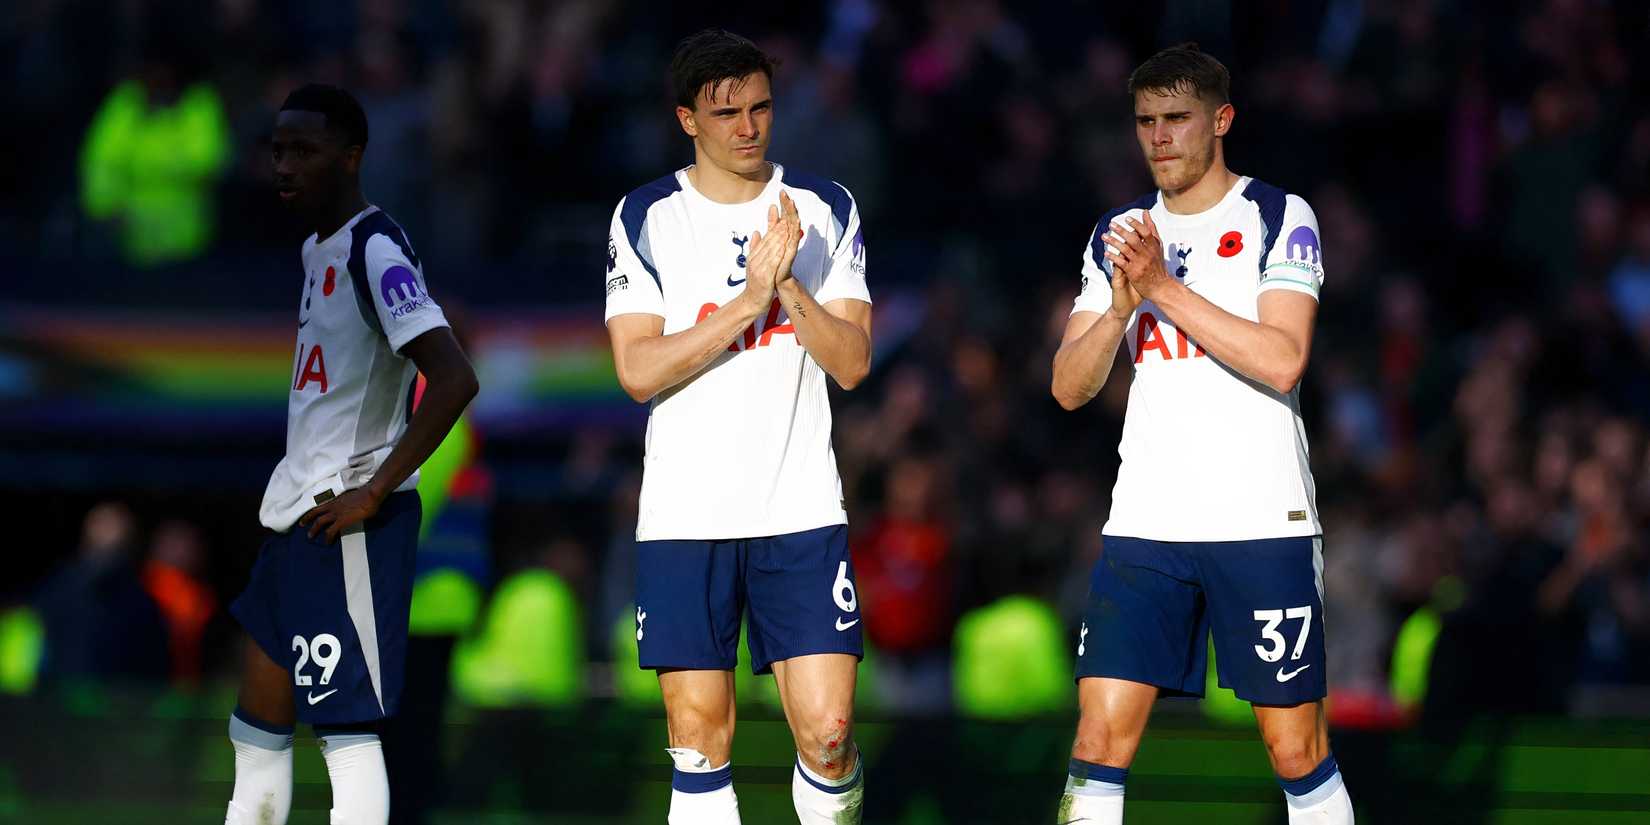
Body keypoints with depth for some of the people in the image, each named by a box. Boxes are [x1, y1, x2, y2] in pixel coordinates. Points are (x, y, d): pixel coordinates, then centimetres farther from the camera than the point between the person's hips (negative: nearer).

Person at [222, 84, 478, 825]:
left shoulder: (375, 252, -15)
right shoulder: (318, 251, 15)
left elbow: (454, 380, -26)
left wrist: (374, 492, -22)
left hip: (347, 528, -10)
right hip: (296, 519, 10)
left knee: (347, 727, -9)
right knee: (257, 726, 14)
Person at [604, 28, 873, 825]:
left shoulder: (825, 211, 6)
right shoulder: (646, 219, 2)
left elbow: (852, 362, 0)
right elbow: (638, 370, -8)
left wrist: (789, 286, -15)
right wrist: (748, 301, -16)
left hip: (802, 512, 1)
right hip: (685, 518, -1)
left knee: (827, 731, -8)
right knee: (701, 743, -1)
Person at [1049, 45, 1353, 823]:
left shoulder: (1279, 220, -1)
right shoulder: (1117, 235, 13)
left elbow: (1282, 360, -16)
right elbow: (1070, 386, 7)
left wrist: (1164, 287, -18)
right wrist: (1122, 304, -12)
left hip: (1262, 522, -3)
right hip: (1145, 523, 3)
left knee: (1297, 751, 1)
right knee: (1099, 743, -7)